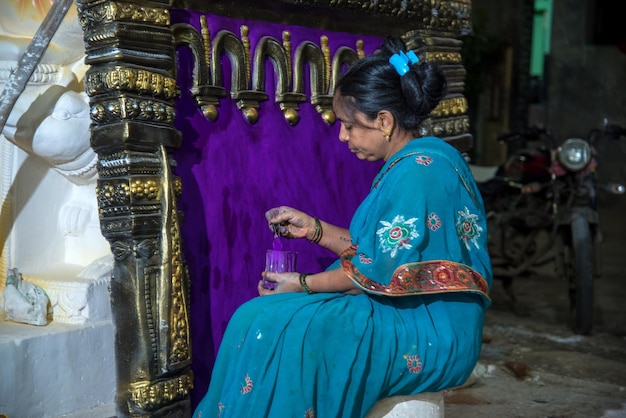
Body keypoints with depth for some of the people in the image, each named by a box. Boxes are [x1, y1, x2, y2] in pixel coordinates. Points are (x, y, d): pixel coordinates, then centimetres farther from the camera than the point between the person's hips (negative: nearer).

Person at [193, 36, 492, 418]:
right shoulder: (422, 161, 12)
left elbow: (379, 273, -19)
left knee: (270, 325, -18)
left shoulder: (416, 172, -20)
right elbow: (379, 249, 15)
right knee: (263, 318, 3)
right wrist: (314, 228, 8)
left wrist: (303, 285, -9)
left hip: (429, 335, -10)